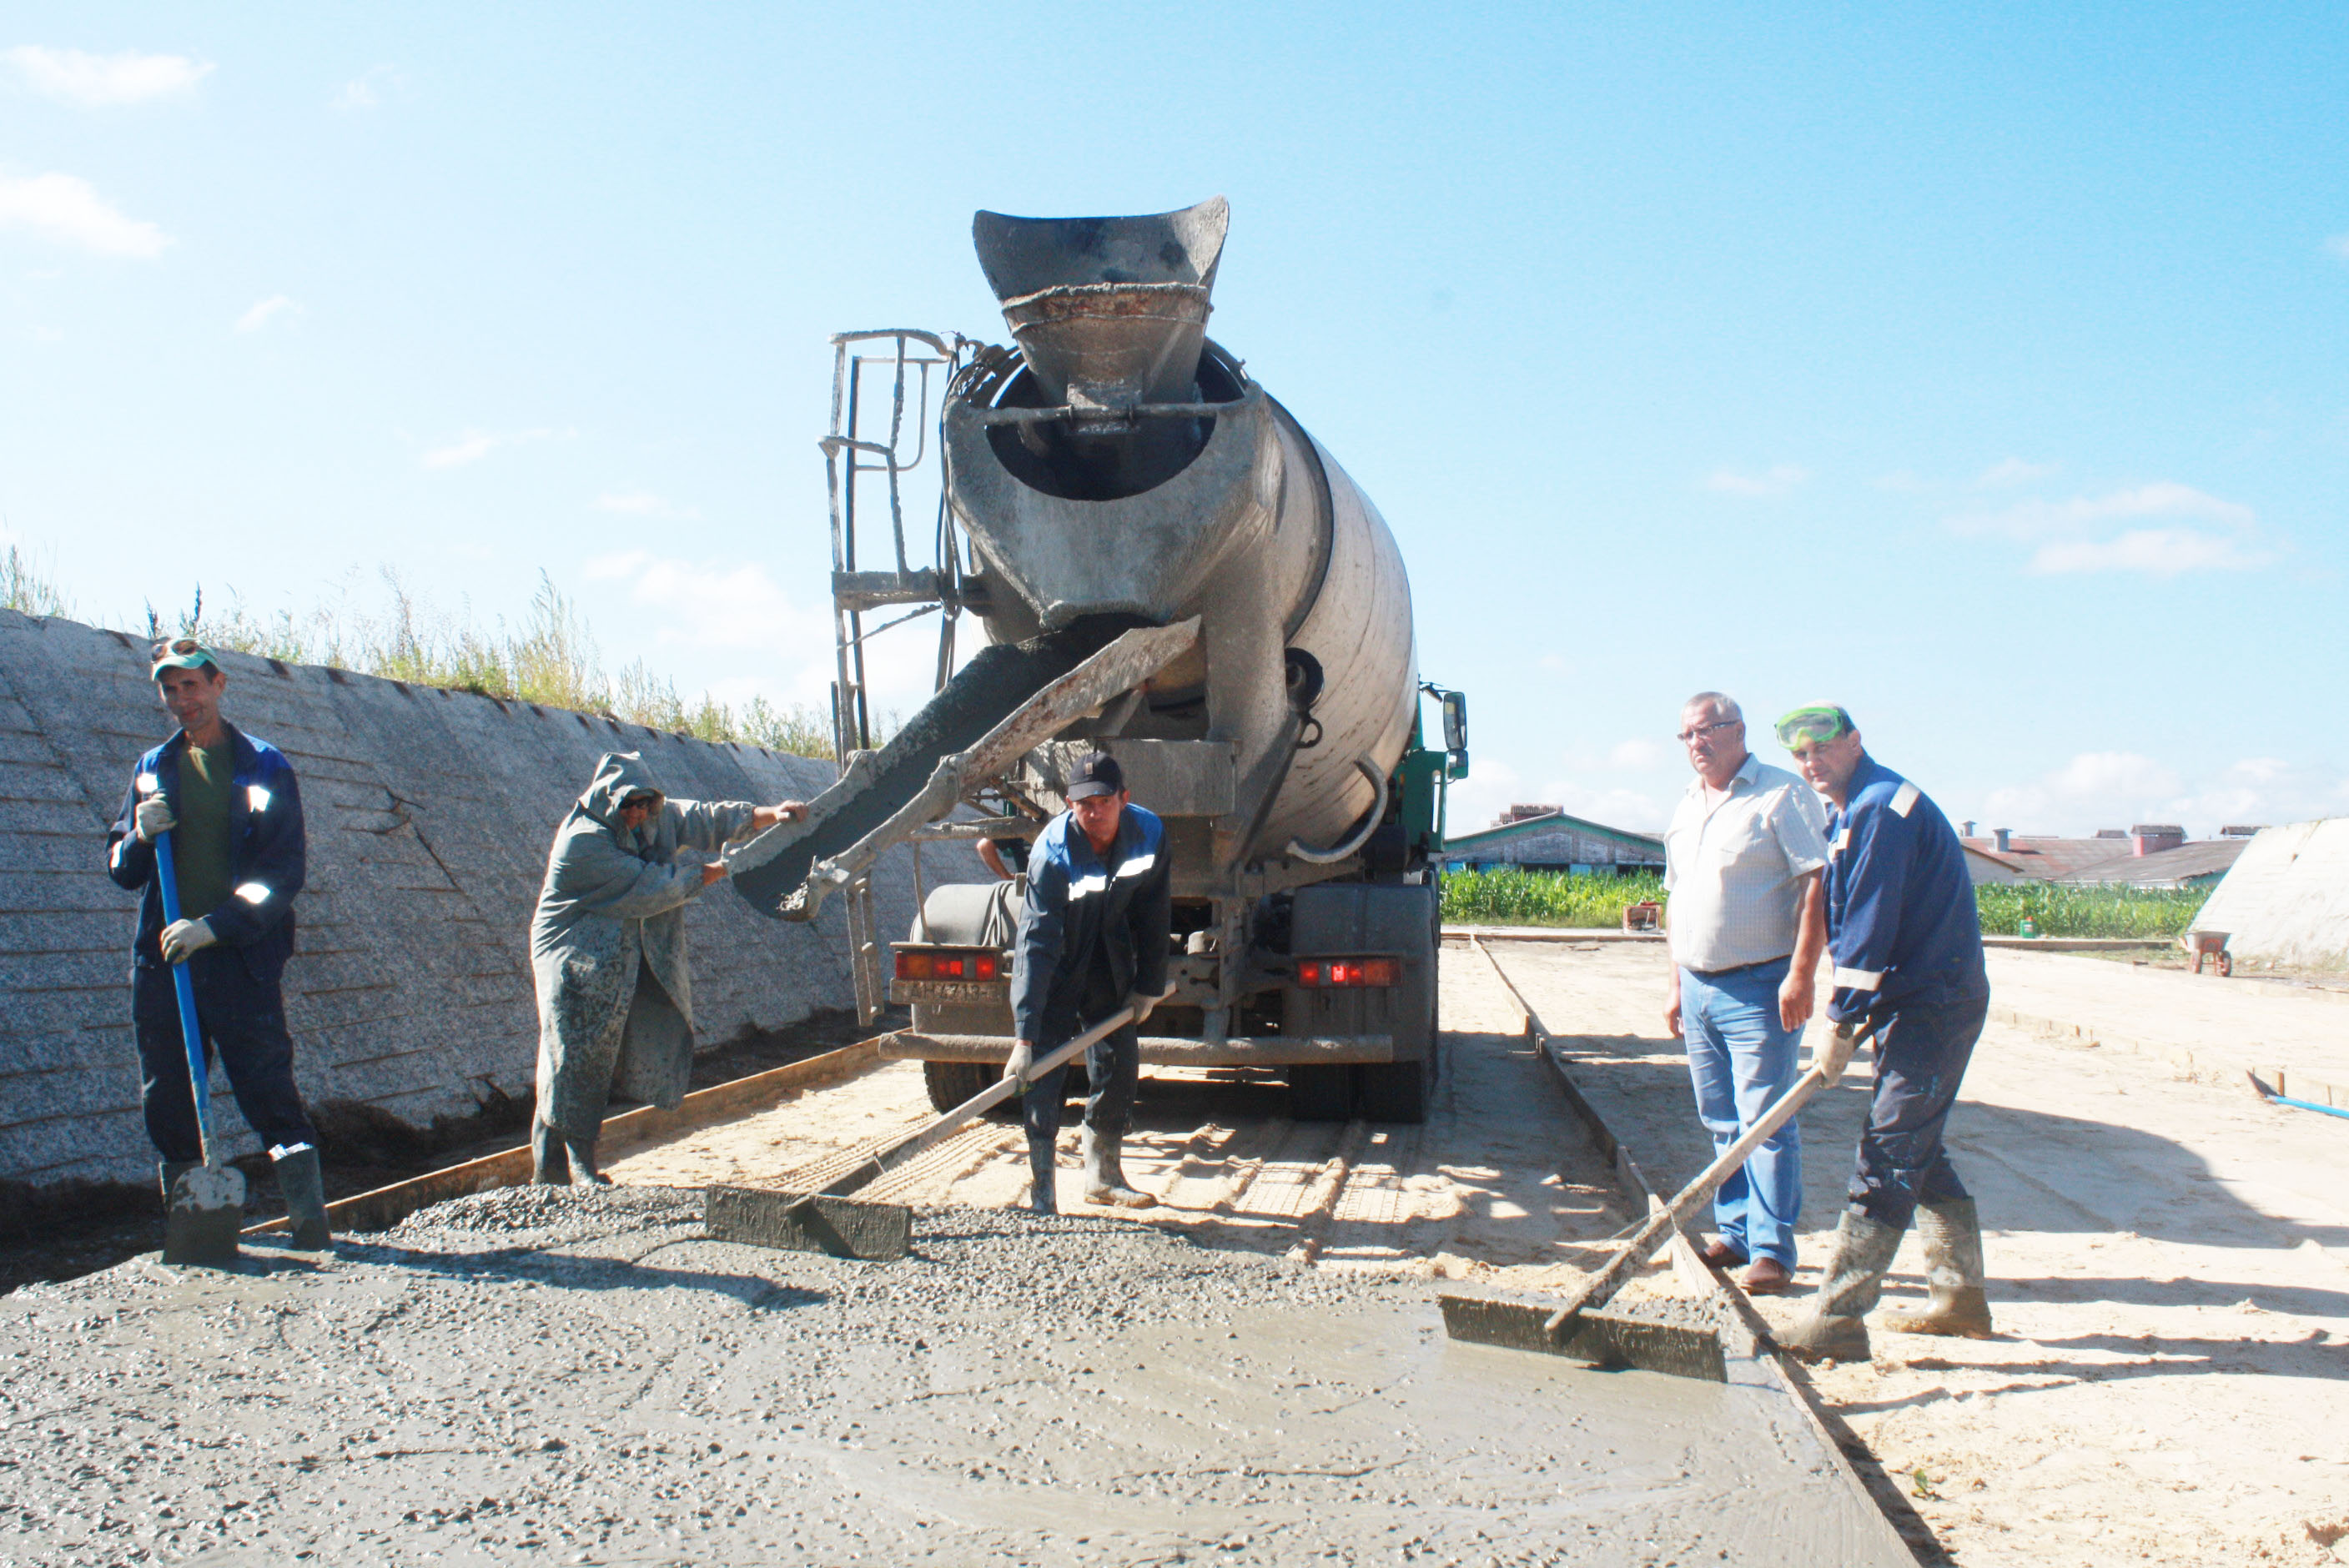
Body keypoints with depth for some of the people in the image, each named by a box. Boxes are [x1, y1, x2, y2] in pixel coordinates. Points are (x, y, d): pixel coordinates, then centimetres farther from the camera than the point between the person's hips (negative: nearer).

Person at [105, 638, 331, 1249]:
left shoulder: (264, 768, 1)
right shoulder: (152, 770, 15)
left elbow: (283, 874, -6)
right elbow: (121, 871, 17)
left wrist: (215, 924, -18)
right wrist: (141, 836, -6)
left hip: (242, 958, -4)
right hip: (162, 959, 5)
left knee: (271, 1096, -8)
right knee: (167, 1107, 7)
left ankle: (309, 1222, -6)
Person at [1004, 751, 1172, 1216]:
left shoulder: (1150, 834, -18)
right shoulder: (1051, 852, -31)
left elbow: (1154, 916, -4)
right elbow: (1037, 944, -35)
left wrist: (1149, 986, -2)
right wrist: (1024, 1035, -39)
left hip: (1111, 966, 4)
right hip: (1056, 968, -4)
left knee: (1120, 1065, 6)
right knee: (1044, 1069, -13)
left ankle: (1103, 1176, 24)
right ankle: (1040, 1191, -7)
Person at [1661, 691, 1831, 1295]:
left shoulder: (1782, 795, -7)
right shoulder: (1685, 809, 16)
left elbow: (1816, 886, -13)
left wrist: (1801, 974, -20)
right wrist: (1676, 982, 18)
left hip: (1760, 987, -7)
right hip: (1699, 988, 7)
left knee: (1765, 1120, -7)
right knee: (1722, 1124, 11)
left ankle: (1772, 1251, -2)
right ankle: (1736, 1234, 21)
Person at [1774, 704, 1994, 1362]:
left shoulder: (1882, 809, -18)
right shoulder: (1847, 815, 15)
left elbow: (1871, 924, -21)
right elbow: (1845, 919, 19)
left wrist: (1843, 1018, -17)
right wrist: (1846, 1010, 11)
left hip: (1932, 1005, -11)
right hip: (1916, 1002, 11)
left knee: (1886, 1158, -12)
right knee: (1918, 1150, 19)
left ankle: (1837, 1320, -13)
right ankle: (1962, 1296, 31)